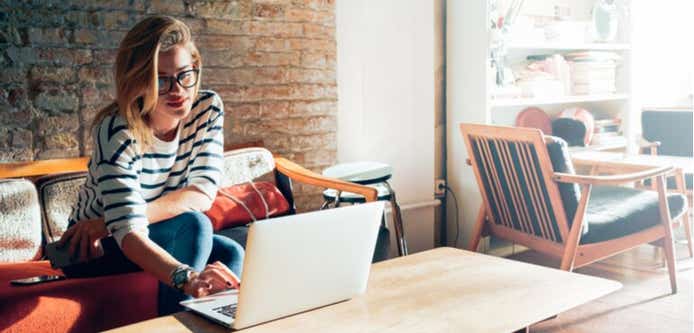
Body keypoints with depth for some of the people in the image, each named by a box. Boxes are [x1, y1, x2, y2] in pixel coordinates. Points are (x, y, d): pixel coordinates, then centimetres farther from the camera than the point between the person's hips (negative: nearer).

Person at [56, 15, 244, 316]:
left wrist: (109, 221, -29)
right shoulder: (116, 131, -28)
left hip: (165, 238, 4)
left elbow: (202, 194, -21)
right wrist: (186, 277, -59)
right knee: (193, 224, -31)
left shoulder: (207, 108, -14)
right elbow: (129, 233, -40)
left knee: (233, 255, -25)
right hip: (97, 251, -4)